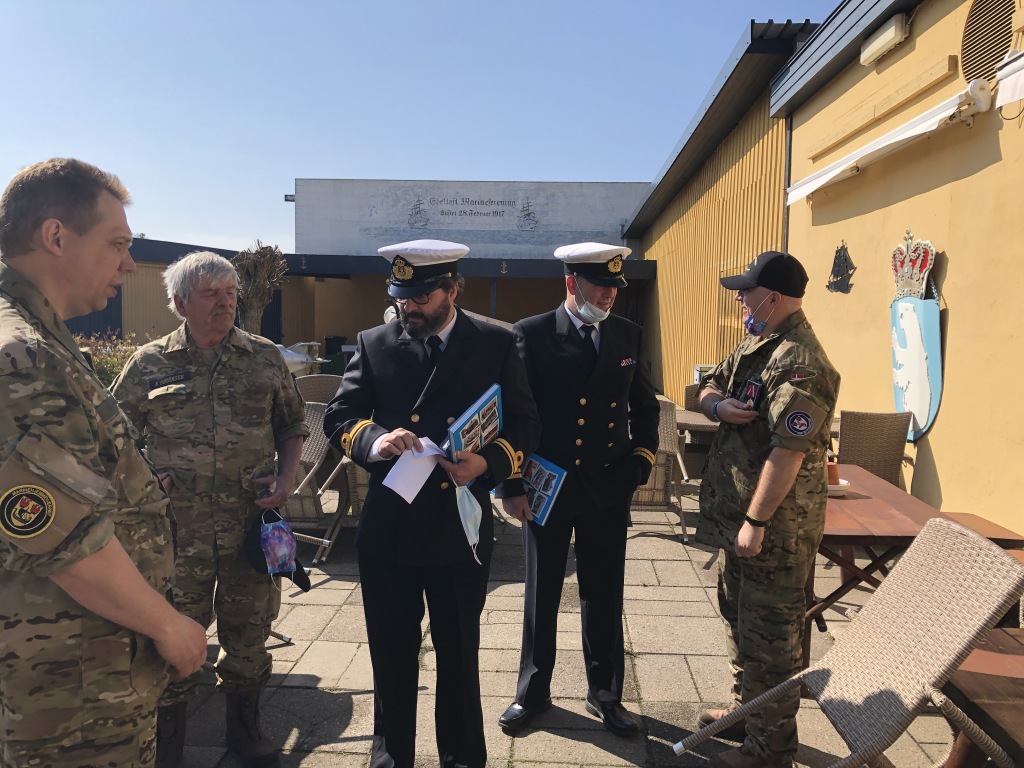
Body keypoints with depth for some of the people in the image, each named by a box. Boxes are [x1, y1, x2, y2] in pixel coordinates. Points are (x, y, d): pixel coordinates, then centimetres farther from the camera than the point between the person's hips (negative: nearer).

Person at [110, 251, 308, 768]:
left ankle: (244, 725, 37)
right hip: (177, 526, -1)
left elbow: (292, 425, 11)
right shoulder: (149, 364, 1)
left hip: (251, 521, 1)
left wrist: (285, 478, -3)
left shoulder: (265, 358, 4)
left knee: (248, 629, 14)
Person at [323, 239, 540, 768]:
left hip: (461, 523, -1)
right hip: (388, 523, 2)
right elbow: (338, 417, 1)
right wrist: (374, 439, -20)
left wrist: (487, 461, -20)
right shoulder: (374, 344, 3)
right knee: (391, 652, 16)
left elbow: (524, 424, -1)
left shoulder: (496, 345, -1)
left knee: (459, 651, 15)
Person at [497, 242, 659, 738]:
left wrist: (642, 460, 3)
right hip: (546, 487, -2)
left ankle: (605, 694, 33)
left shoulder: (628, 335, 4)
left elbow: (644, 405, 13)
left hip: (608, 489, 3)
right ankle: (532, 693, 32)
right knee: (541, 595, 13)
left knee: (604, 597, 13)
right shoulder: (532, 334, -7)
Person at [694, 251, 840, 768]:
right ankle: (746, 709, 41)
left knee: (769, 632, 4)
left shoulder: (799, 364, -23)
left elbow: (787, 452, -27)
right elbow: (708, 388, 14)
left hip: (775, 524, -10)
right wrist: (718, 404, -10)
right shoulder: (754, 345, 9)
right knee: (738, 615, 22)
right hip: (737, 511, 10)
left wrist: (756, 522, -24)